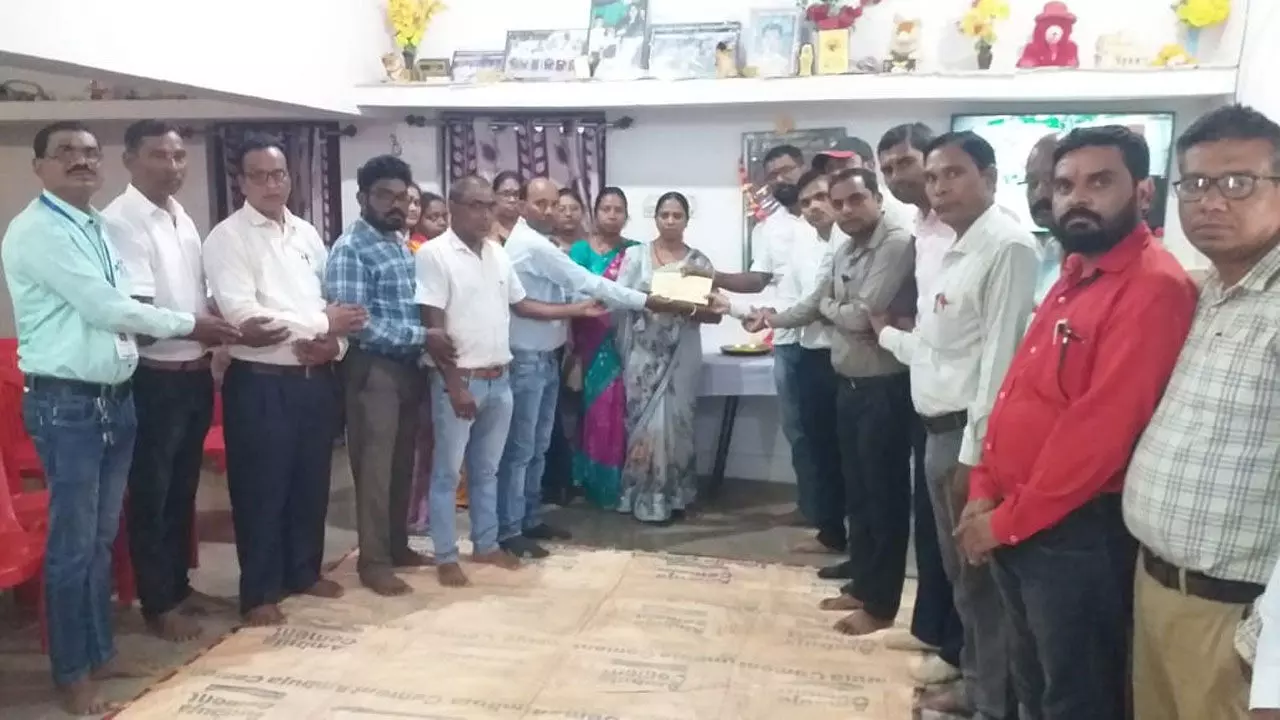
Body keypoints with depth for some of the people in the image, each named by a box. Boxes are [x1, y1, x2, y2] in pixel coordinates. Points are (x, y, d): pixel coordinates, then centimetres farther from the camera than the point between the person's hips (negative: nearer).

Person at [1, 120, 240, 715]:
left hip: (115, 396, 8)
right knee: (72, 542, 3)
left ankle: (100, 651, 32)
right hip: (66, 403, -8)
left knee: (103, 536, 17)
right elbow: (106, 308, -18)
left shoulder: (100, 228, 13)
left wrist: (190, 327, 3)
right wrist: (188, 324, -9)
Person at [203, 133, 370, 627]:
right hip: (260, 383, -6)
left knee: (312, 483, 16)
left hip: (316, 378, 6)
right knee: (262, 490, 4)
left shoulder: (307, 234, 12)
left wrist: (334, 342, -9)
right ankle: (260, 593, 18)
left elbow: (333, 302, 13)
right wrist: (320, 323, -19)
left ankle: (304, 572, 33)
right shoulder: (227, 238, -7)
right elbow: (241, 312, -19)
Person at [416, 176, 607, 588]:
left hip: (499, 380, 6)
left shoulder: (497, 253, 9)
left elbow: (521, 305, 17)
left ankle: (486, 545, 29)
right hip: (459, 381, -6)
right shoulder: (434, 254, -11)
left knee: (487, 469, 16)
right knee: (447, 472, 5)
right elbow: (433, 327, -14)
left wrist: (576, 310, 12)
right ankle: (446, 556, 16)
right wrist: (454, 384, -17)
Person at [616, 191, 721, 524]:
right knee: (643, 422, 1)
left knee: (674, 422, 3)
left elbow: (716, 313, 0)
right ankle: (645, 498, 13)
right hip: (642, 355, 0)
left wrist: (687, 308, -17)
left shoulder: (699, 262, 4)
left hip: (680, 357, 0)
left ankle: (672, 497, 17)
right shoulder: (635, 255, 5)